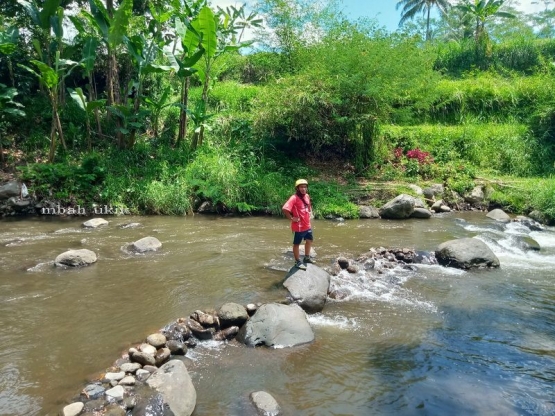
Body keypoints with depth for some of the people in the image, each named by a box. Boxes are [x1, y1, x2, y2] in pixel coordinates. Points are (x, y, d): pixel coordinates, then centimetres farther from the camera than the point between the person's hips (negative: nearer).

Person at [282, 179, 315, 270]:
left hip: (307, 225, 9)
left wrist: (310, 212, 12)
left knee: (309, 240, 23)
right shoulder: (294, 198, -21)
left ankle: (307, 257, 42)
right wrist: (291, 218, -21)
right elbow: (284, 209, -30)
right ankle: (298, 262, 19)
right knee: (297, 244, 7)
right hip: (298, 226, -9)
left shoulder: (307, 196, 4)